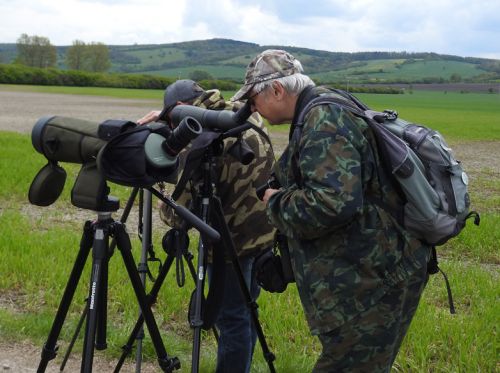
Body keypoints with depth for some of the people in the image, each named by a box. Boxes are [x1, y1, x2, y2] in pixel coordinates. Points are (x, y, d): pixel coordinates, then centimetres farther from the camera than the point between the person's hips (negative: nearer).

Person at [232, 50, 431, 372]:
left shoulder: (324, 119, -18)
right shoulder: (328, 110, 13)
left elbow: (333, 202, -30)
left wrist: (278, 202, -14)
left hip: (373, 281, -10)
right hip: (374, 273, 10)